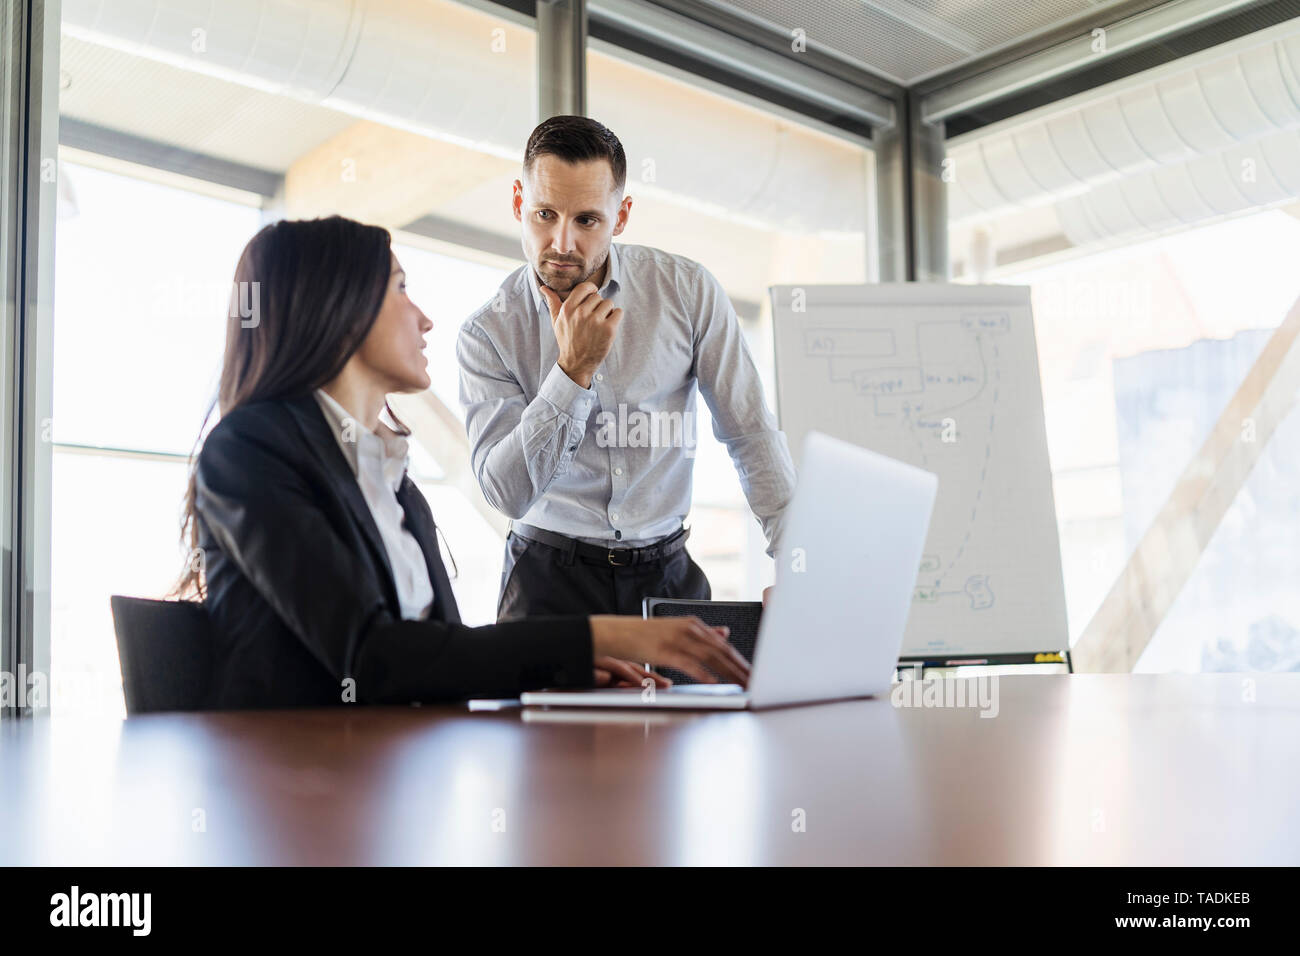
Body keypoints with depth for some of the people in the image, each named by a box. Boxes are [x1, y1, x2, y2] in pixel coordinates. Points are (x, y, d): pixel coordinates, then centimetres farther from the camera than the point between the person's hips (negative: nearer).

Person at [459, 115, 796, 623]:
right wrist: (573, 369, -21)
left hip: (667, 570, 1)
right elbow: (506, 492, -13)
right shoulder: (487, 333, -5)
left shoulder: (687, 290, -3)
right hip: (551, 578, -1)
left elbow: (751, 433, 1)